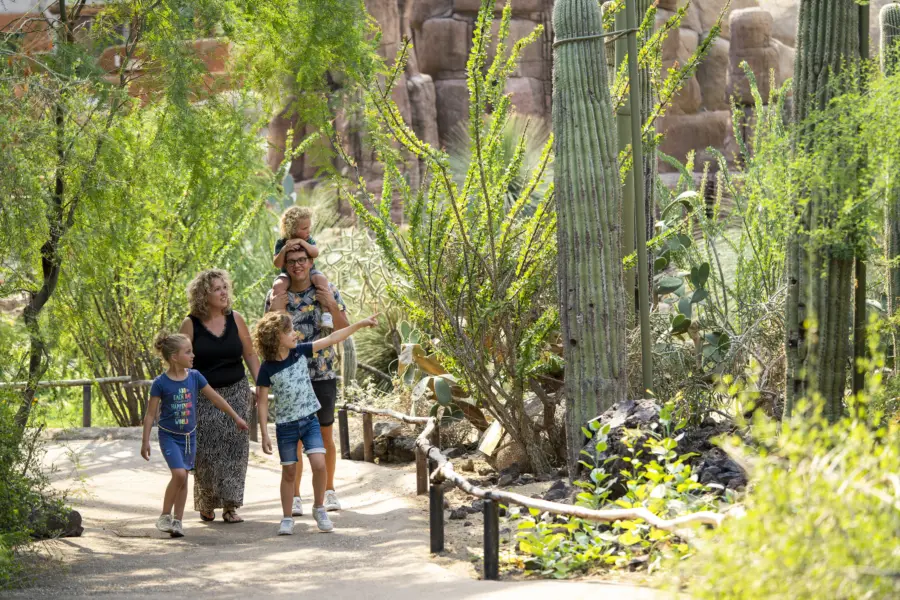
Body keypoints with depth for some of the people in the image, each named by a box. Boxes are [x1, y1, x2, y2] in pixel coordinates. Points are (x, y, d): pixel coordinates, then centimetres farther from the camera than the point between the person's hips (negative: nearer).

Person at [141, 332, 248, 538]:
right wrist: (145, 441, -10)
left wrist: (236, 417, 11)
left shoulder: (194, 377, -3)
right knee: (179, 473, -20)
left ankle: (177, 521, 17)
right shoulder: (161, 383, -14)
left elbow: (215, 399, 7)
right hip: (169, 436, -5)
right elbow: (151, 414, -8)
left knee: (184, 478, 8)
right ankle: (165, 516, -4)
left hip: (189, 435, 5)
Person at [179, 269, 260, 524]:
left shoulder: (235, 319, 2)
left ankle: (230, 505, 0)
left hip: (236, 392, 2)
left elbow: (250, 355, 10)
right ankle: (206, 505, 16)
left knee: (233, 449, -5)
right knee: (205, 452, -3)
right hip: (203, 396, -2)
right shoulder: (191, 324, -5)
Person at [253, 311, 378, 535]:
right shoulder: (268, 368, -12)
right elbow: (262, 401, -7)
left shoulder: (300, 352, -3)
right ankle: (287, 518, 20)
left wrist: (360, 324, -5)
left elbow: (331, 339, -2)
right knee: (289, 472, 6)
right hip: (286, 425, -2)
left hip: (309, 420, 2)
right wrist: (265, 434, -10)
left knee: (319, 464, -13)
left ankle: (319, 508, 8)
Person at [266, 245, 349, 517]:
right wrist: (273, 312, -13)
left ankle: (329, 491, 22)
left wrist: (333, 306, -17)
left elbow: (344, 330, -1)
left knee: (325, 434, 8)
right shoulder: (276, 296, 1)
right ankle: (295, 497, 6)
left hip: (322, 375, 0)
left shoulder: (327, 291, 0)